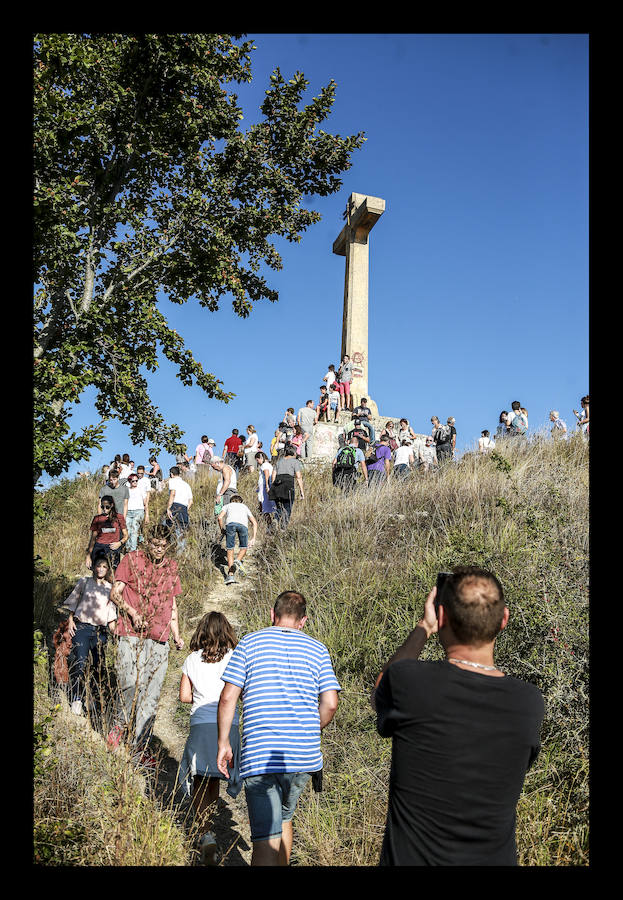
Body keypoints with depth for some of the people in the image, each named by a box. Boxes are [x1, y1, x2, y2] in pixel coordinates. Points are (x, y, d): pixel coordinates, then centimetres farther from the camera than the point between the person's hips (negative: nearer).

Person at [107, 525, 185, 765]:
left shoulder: (171, 567, 15)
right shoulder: (131, 560, 2)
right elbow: (115, 593, -2)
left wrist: (176, 636, 15)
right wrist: (132, 612, -18)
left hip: (160, 640, 4)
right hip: (132, 636, -4)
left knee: (151, 696, 3)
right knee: (132, 685, -13)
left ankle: (139, 747, 12)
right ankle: (121, 725, 16)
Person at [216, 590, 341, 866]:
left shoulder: (250, 642, 4)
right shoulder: (317, 649, 9)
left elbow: (228, 697, -2)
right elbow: (330, 704, 1)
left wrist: (223, 743, 7)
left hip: (259, 755, -3)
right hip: (305, 753, 3)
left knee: (266, 838, -2)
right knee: (283, 818, 26)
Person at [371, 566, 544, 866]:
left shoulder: (408, 680, -24)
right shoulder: (529, 703, -16)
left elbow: (380, 694, 1)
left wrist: (423, 628, 8)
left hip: (409, 857, -2)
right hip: (494, 858, 2)